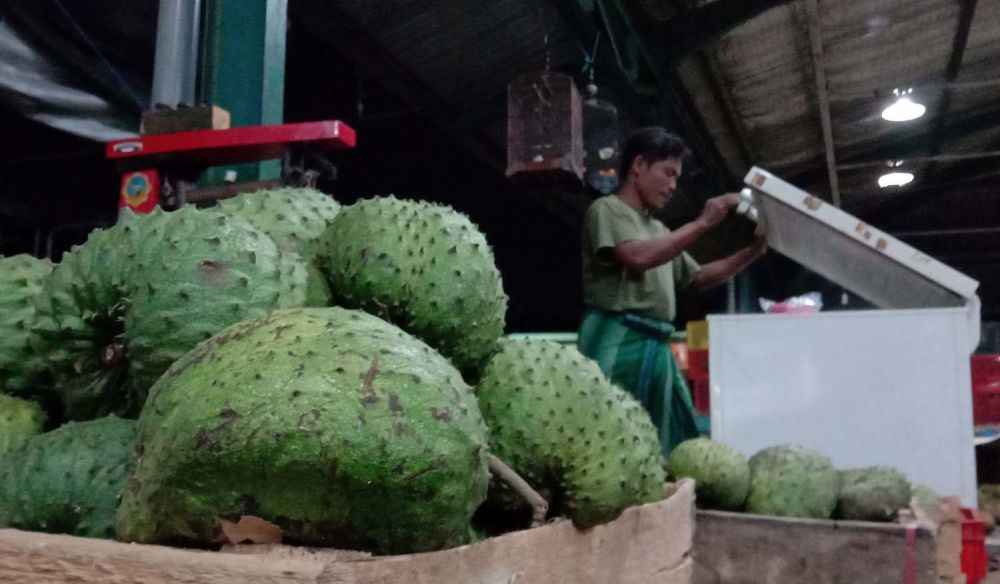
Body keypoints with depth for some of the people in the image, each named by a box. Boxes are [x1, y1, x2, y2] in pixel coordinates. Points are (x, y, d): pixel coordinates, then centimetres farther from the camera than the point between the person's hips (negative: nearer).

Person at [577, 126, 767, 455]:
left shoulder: (658, 230, 23)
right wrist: (701, 224, -14)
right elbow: (637, 257, -19)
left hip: (657, 349, 8)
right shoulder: (607, 209, -1)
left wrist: (753, 251, 17)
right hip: (619, 344, -8)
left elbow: (697, 279, 27)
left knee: (677, 443, 7)